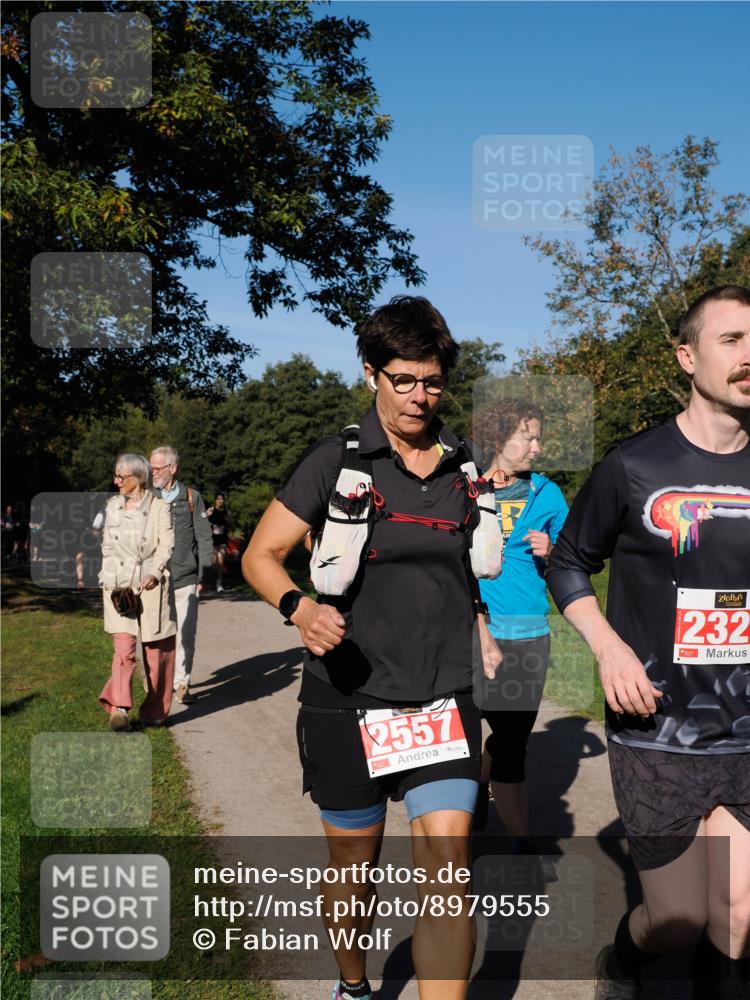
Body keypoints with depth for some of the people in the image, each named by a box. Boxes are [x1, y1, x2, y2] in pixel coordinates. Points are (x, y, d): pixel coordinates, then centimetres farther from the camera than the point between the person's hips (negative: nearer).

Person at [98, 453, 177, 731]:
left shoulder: (159, 507, -3)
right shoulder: (112, 505, 10)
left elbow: (166, 546, -6)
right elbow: (107, 546, 17)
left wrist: (154, 573, -20)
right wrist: (106, 578, 11)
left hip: (151, 586, -2)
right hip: (118, 586, 2)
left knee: (156, 651, 6)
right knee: (124, 648, -10)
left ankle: (154, 711, 20)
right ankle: (119, 707, -13)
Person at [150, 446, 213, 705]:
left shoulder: (192, 497, 6)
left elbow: (204, 539, 7)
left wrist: (203, 574, 2)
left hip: (185, 579, 0)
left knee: (185, 635, 1)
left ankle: (181, 683, 13)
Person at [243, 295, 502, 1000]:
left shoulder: (466, 468, 7)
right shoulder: (335, 462, -5)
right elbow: (260, 557, -2)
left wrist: (480, 622, 6)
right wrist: (300, 606, -22)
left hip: (443, 701, 2)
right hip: (347, 701, -2)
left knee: (448, 873, -9)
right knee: (355, 867, 15)